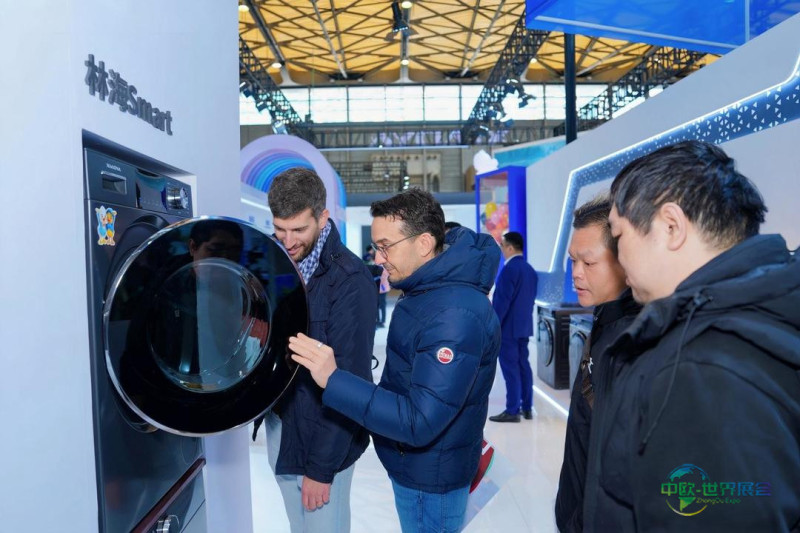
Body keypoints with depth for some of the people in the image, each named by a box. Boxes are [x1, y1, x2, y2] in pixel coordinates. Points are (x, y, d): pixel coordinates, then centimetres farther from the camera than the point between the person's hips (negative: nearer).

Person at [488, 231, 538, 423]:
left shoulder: (509, 269, -16)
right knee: (523, 365, 13)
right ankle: (527, 407, 19)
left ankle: (512, 411, 1)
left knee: (510, 368, -4)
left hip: (508, 327, -9)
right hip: (524, 326, 9)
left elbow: (502, 301, -19)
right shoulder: (530, 269, 11)